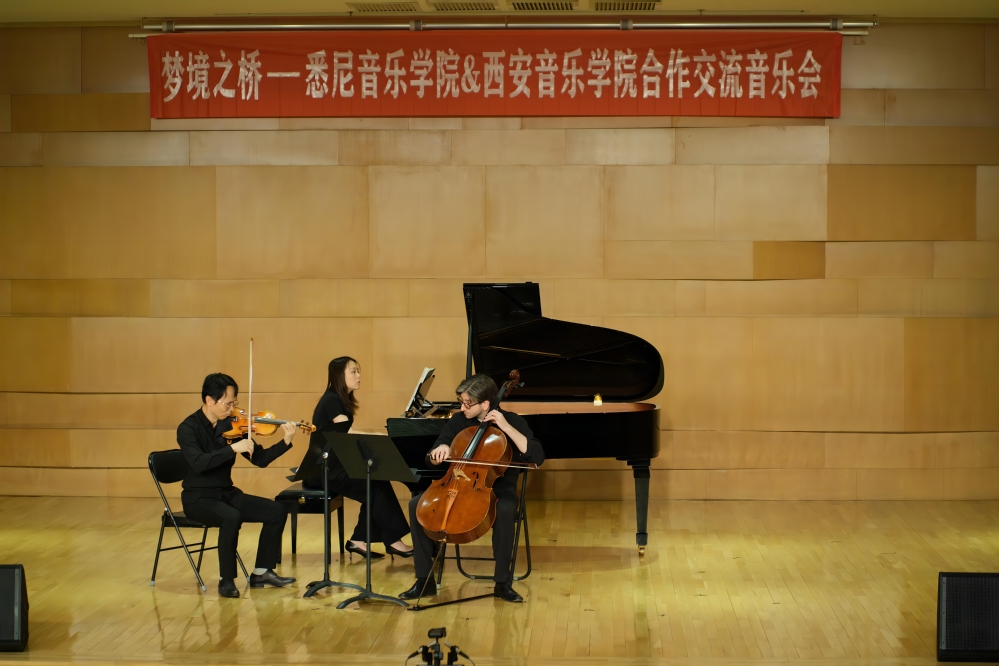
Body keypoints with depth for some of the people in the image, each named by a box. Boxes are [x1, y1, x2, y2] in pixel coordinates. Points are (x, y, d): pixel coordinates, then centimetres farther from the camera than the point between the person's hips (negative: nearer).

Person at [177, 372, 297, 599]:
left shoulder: (231, 425, 2)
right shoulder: (188, 428, -14)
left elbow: (260, 459, 2)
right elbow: (198, 463, -31)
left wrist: (286, 442, -13)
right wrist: (233, 448, -35)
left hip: (227, 493, 6)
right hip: (199, 497, -6)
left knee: (277, 511, -9)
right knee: (232, 517, -35)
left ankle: (262, 571, 4)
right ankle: (226, 580, -19)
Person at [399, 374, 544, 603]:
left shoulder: (512, 421, -6)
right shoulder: (458, 422, 5)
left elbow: (537, 457, -19)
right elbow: (431, 459, 10)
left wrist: (506, 427, -23)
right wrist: (440, 449, -16)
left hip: (497, 490, -4)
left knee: (504, 511, -39)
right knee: (417, 504, -19)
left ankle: (502, 582, -23)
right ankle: (425, 580, -13)